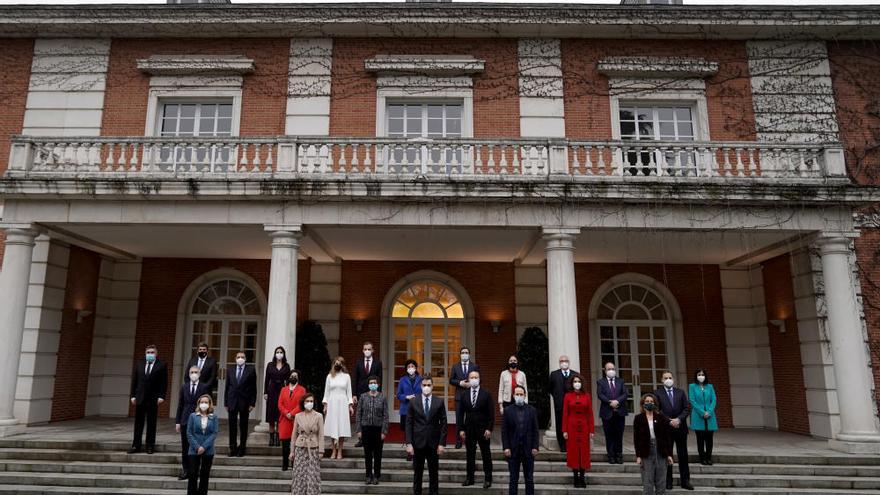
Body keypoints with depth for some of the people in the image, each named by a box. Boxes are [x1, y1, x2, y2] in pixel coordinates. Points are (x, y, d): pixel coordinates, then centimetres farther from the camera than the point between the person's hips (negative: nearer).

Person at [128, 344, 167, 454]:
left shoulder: (162, 365, 0)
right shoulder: (139, 364, 9)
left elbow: (164, 382, -3)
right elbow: (134, 380, 9)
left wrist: (161, 396, -10)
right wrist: (133, 395, 2)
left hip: (154, 398, -3)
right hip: (140, 397, 3)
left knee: (151, 423, 5)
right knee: (138, 423, 6)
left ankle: (150, 446, 12)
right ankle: (136, 445, 12)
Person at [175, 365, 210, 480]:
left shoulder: (205, 387, -1)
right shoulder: (184, 387, 8)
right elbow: (180, 405, 9)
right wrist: (177, 421, 4)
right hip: (185, 421, 3)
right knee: (185, 447, 7)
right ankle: (185, 470, 15)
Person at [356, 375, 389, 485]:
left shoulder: (382, 398, -1)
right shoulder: (363, 397, 2)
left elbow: (385, 416, -2)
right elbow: (359, 414, 3)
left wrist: (384, 431, -7)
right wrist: (359, 430, -2)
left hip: (378, 428, -1)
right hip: (366, 428, 1)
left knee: (377, 454, 7)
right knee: (367, 453, 8)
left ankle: (376, 476, 19)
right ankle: (368, 475, 20)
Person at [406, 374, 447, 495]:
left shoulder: (439, 402, 1)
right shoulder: (413, 402, 0)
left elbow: (443, 424, 1)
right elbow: (409, 424, -1)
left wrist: (442, 443, -5)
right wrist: (409, 443, -7)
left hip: (433, 444, 0)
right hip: (418, 443, 0)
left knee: (434, 473, 8)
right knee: (417, 473, 9)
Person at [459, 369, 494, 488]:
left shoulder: (486, 394, -3)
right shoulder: (464, 395, 4)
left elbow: (491, 414, -4)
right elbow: (461, 414, 6)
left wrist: (489, 429, -11)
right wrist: (461, 429, 1)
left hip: (483, 430, -2)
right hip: (469, 429, 2)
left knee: (486, 455, 6)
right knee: (470, 455, 8)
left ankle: (488, 479, 14)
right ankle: (469, 478, 18)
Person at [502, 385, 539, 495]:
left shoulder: (532, 410, 3)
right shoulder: (508, 411, 1)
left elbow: (535, 431, 3)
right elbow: (504, 431, -1)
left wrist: (535, 447, -5)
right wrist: (506, 447, -9)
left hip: (528, 450, 1)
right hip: (513, 450, -1)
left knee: (529, 479, 8)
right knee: (513, 479, 5)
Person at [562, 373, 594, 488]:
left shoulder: (587, 396, 2)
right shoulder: (568, 396, -1)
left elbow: (590, 414, 2)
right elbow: (565, 414, -1)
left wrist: (592, 430, -3)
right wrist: (564, 430, -6)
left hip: (584, 427, 1)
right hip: (572, 426, -1)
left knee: (584, 451, 3)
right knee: (573, 451, 3)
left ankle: (582, 476, 12)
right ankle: (576, 477, 11)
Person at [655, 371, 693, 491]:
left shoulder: (681, 392, 8)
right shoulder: (657, 393, -1)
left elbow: (687, 408, 1)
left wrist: (678, 419, -12)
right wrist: (669, 421, -14)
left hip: (680, 428, 2)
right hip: (665, 428, -2)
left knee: (683, 455, 7)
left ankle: (685, 481, 15)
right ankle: (668, 482, 12)